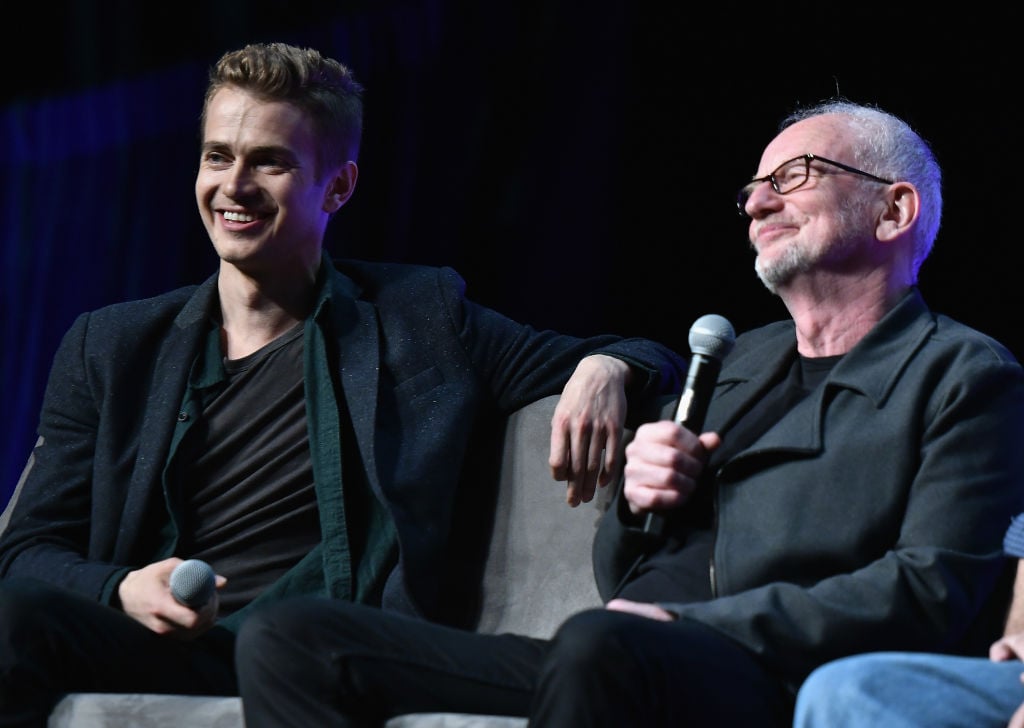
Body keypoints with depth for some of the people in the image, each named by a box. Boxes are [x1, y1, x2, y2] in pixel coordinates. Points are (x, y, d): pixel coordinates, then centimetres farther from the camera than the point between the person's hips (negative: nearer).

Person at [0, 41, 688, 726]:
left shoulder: (424, 319, 15)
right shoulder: (109, 348, 20)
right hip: (141, 653, 3)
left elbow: (654, 362, 18)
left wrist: (607, 367, -8)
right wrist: (121, 591, -10)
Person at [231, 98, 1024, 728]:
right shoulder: (738, 361, 31)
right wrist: (639, 500, 7)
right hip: (613, 660, 8)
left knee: (600, 643, -42)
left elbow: (931, 593, -8)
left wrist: (690, 623, -16)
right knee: (287, 640, -8)